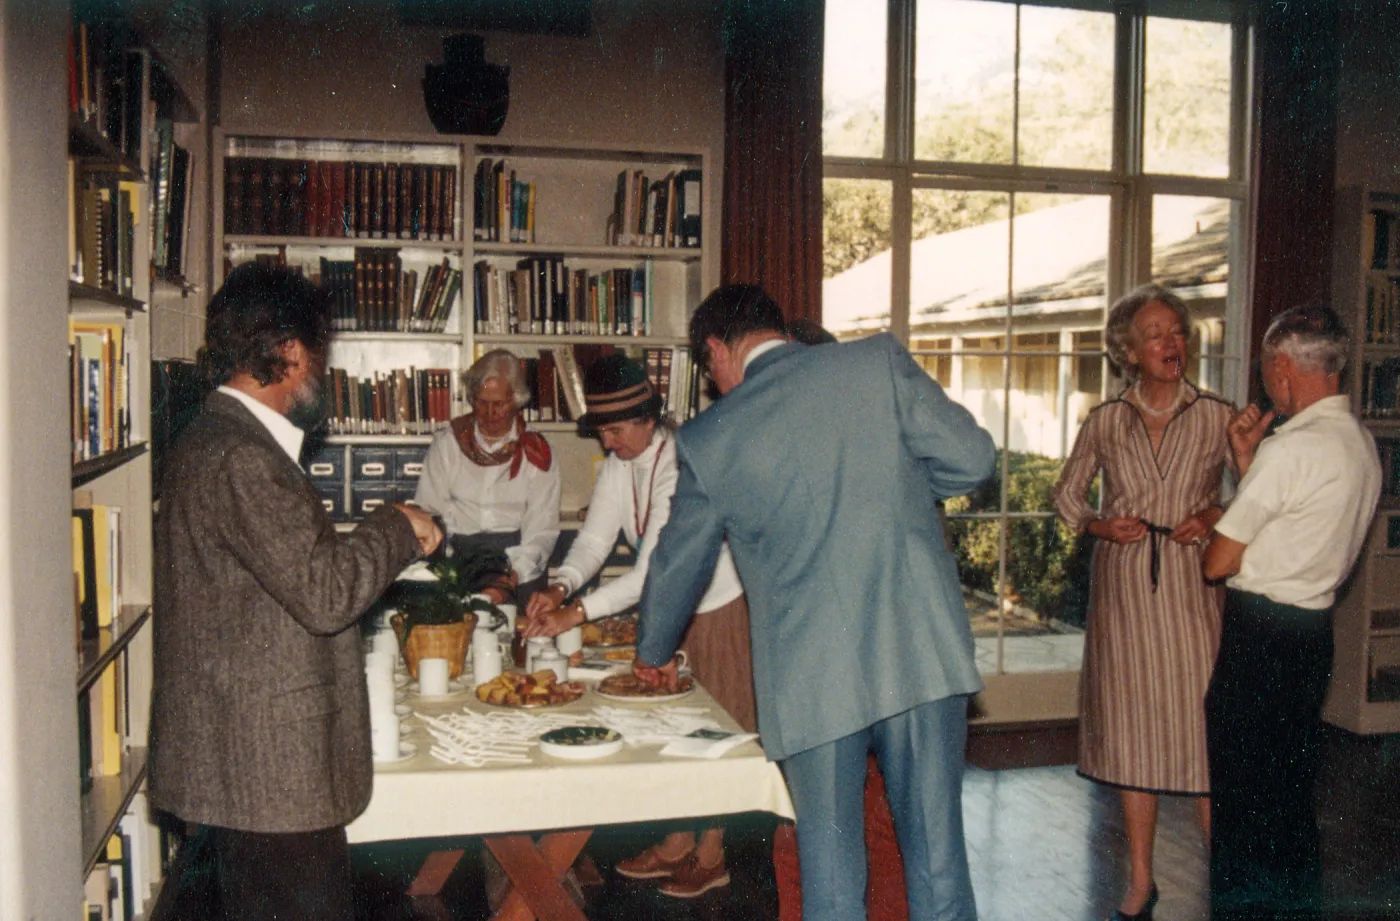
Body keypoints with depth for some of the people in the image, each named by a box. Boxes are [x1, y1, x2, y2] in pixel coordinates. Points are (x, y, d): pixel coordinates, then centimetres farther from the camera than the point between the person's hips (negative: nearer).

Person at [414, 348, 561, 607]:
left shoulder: (536, 453, 5)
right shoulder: (447, 444, 8)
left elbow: (543, 529, 0)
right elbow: (427, 512, 4)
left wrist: (515, 572, -18)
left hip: (516, 550, 1)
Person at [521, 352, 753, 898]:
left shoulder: (681, 466, -29)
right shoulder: (618, 465, -3)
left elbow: (656, 569, -34)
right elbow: (595, 536, -7)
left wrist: (579, 612, -38)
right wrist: (560, 589, -26)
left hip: (715, 608, -8)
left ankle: (711, 857, 17)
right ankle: (676, 846, 27)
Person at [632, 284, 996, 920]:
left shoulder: (709, 439, 3)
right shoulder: (880, 361, 2)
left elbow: (678, 563, 15)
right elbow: (971, 457, 0)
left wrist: (652, 654, 33)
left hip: (812, 678, -1)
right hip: (922, 652, 1)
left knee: (829, 863, 14)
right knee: (936, 850, 12)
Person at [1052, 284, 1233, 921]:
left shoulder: (1216, 417, 1)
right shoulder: (1104, 422, 4)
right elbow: (1067, 495, 13)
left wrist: (1215, 517, -10)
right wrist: (1098, 525, -5)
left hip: (1193, 587, -1)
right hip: (1122, 587, 2)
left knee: (1205, 726, -4)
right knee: (1131, 729, 8)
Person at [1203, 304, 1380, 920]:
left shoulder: (1292, 448, -19)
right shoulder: (1360, 442, 9)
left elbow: (1219, 561, -15)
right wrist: (1246, 459, 9)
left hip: (1260, 632, -9)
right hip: (1313, 630, 9)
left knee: (1240, 786, 2)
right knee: (1292, 783, 19)